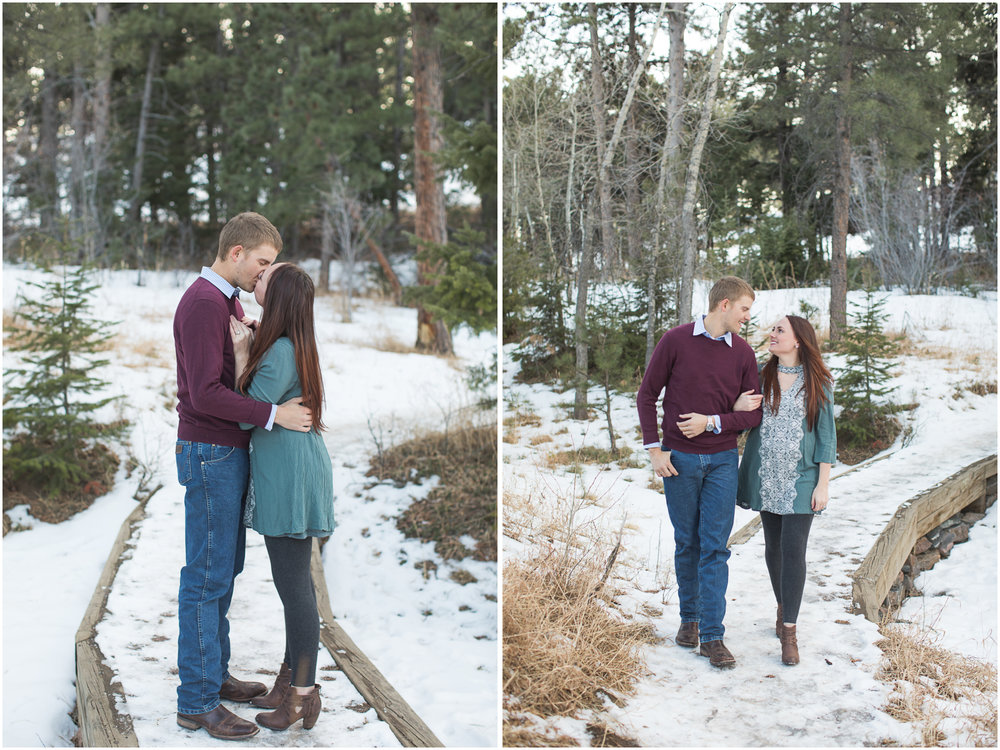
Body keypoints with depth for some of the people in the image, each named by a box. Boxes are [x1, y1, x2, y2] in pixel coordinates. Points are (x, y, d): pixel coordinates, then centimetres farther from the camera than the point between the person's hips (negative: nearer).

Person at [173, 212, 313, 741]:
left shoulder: (229, 302, 15)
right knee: (207, 576, -4)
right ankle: (197, 702, 3)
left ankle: (214, 675, 25)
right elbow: (206, 393, -23)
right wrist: (274, 414, -22)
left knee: (225, 568, 15)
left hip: (230, 451, 10)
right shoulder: (202, 303, -16)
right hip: (209, 453, -10)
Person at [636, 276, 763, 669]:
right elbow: (647, 394, 1)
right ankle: (689, 617, 27)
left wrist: (712, 422, -11)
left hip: (721, 460, 1)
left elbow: (752, 413, 5)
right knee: (686, 543, 9)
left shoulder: (743, 352, 3)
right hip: (679, 459, -1)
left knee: (715, 548, -1)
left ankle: (712, 636, 2)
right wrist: (654, 448, -5)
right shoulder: (676, 340, -4)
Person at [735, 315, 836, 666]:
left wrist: (823, 483, -5)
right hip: (766, 477, 3)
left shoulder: (818, 383, -2)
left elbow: (826, 434, -1)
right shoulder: (760, 375, 5)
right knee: (773, 546, 11)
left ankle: (789, 631, -2)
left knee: (794, 550, -7)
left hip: (801, 480, -3)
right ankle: (783, 607, 33)